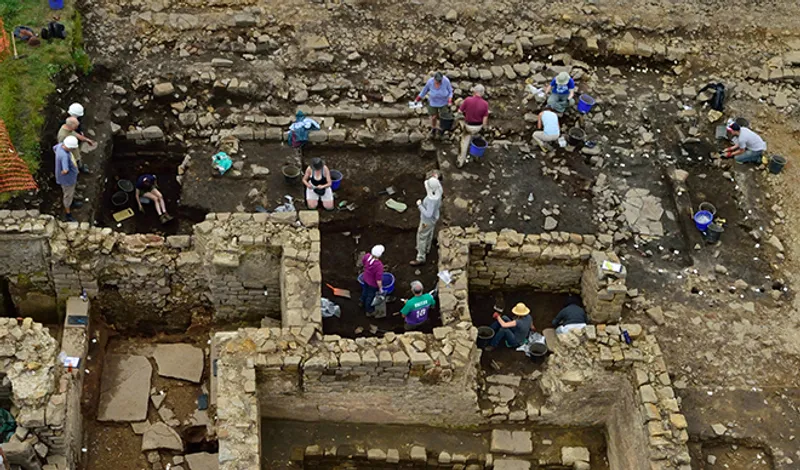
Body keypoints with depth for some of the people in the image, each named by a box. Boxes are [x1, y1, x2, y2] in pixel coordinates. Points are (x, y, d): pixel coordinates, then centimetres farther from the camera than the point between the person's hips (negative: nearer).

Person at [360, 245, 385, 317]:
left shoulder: (367, 256, -26)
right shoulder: (379, 265, -43)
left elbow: (363, 262, -1)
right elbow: (379, 279, -31)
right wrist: (380, 288, -13)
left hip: (365, 278, 6)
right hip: (373, 283, -6)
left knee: (365, 291, 35)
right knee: (371, 296, 22)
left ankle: (363, 303, 64)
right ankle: (369, 311, 48)